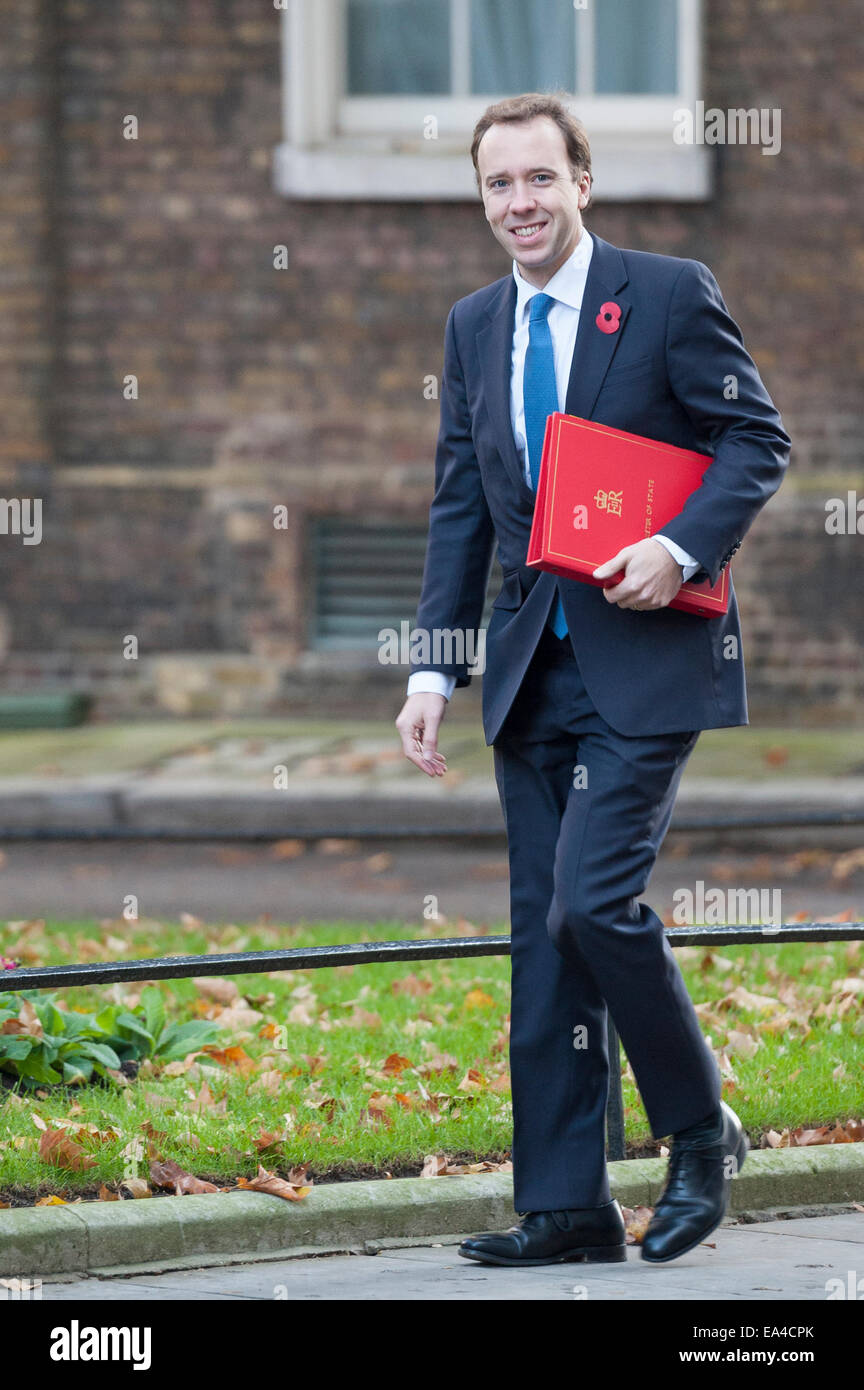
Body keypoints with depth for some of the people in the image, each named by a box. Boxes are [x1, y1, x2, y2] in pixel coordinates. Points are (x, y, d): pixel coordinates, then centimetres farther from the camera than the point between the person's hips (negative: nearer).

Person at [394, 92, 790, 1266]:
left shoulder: (671, 295, -4)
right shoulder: (475, 326, 13)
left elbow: (759, 438, -4)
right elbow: (459, 508, 15)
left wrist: (682, 547, -19)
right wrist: (432, 668, 8)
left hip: (645, 662, -6)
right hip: (533, 672, 6)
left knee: (592, 901, -17)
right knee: (542, 937, 4)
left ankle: (701, 1135, 4)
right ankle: (566, 1207, 8)